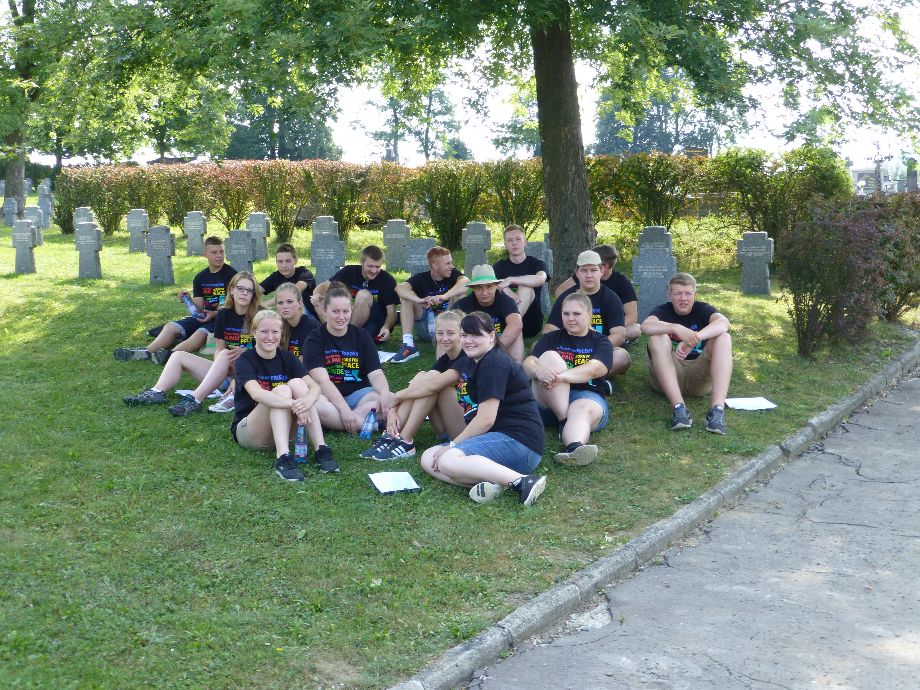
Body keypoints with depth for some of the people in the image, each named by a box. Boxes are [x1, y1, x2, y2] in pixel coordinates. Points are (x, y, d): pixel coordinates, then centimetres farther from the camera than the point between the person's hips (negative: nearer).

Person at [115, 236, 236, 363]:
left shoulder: (231, 274, -6)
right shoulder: (200, 278, 11)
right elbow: (199, 307, 7)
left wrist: (214, 314, -25)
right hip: (205, 316, 6)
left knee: (201, 333, -35)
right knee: (171, 327, -13)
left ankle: (170, 354, -55)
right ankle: (146, 351, -34)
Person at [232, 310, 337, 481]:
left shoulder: (287, 358, 2)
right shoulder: (245, 361, -11)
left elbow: (314, 386, -13)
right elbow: (256, 393, -32)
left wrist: (307, 400, -38)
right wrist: (294, 404, -46)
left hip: (281, 429, 4)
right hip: (247, 431, -4)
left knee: (297, 383, -21)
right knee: (281, 390, -28)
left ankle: (321, 450, -29)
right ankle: (282, 459, -43)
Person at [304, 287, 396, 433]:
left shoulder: (361, 336, 9)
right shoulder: (314, 340, -1)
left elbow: (376, 373, 1)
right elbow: (322, 380, -14)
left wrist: (384, 392, -24)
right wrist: (344, 409, -28)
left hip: (358, 394, 3)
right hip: (328, 397, -3)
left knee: (390, 399, -26)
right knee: (311, 403, -37)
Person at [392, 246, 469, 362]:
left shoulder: (453, 274, -3)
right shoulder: (421, 278, -4)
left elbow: (465, 283, -27)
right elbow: (400, 288, -24)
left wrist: (443, 297, -43)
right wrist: (420, 300, -43)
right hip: (426, 327, 1)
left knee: (459, 294, -20)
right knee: (406, 296, -17)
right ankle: (408, 345, -28)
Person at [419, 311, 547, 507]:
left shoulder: (493, 364, -12)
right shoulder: (473, 363, 18)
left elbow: (486, 419, -16)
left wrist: (452, 445, -9)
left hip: (519, 441, -11)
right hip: (500, 437, 11)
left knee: (447, 460, -29)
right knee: (428, 459, 2)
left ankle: (521, 481, -35)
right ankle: (492, 481, -20)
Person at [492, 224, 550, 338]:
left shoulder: (536, 264, 3)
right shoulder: (500, 265, 11)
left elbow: (541, 279, -23)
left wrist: (510, 280, -32)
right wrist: (505, 289, -32)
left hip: (531, 324, -2)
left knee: (525, 286, -26)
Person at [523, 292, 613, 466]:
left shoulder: (601, 342, 13)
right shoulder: (551, 338, 19)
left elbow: (594, 369, -9)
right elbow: (528, 363, 2)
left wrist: (561, 376, -28)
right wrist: (538, 370, -25)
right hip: (549, 401, 2)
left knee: (584, 410, -36)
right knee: (550, 357, -22)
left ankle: (573, 447, -71)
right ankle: (564, 421, -33)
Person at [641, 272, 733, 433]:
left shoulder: (702, 309, 3)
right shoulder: (663, 311, 1)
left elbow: (724, 323, -22)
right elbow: (646, 326, -24)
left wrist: (693, 338, -40)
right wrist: (676, 328, -42)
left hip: (699, 377, 1)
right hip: (668, 376, -1)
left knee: (723, 338, -19)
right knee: (658, 338, -25)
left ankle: (718, 408, -37)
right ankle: (678, 407, -39)